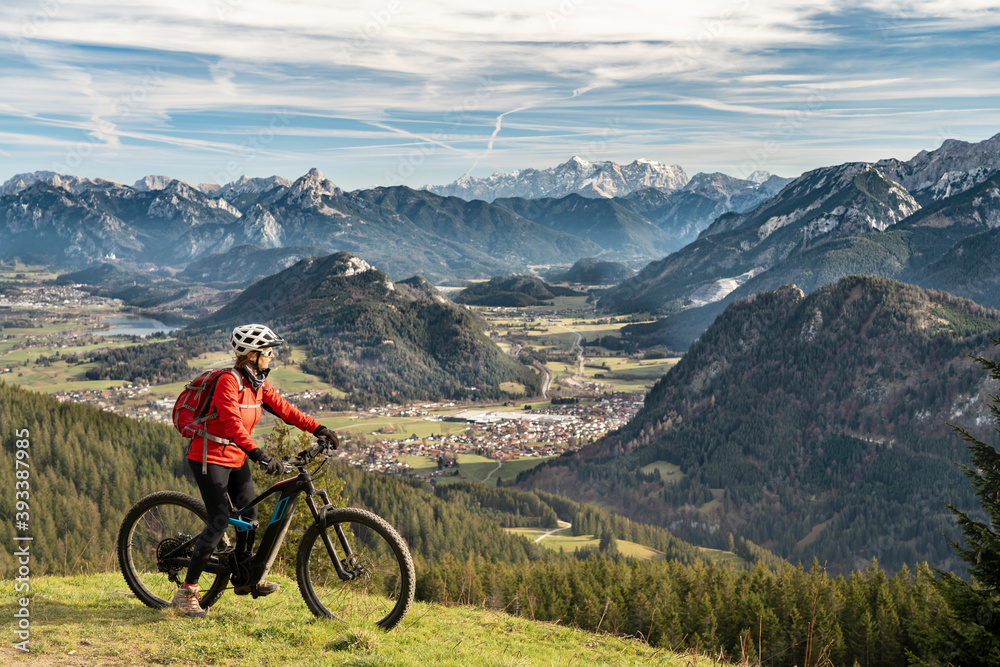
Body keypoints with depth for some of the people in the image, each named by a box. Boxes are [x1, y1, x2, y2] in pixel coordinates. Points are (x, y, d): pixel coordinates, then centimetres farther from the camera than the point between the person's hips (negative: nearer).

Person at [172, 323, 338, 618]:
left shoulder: (258, 382, 3)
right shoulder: (228, 381, -23)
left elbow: (282, 408, 4)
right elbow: (233, 425, -34)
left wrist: (317, 428, -6)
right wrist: (259, 455, -45)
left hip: (237, 458, 8)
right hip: (210, 458, -8)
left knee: (249, 515, 11)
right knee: (220, 522, -14)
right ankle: (186, 591, -6)